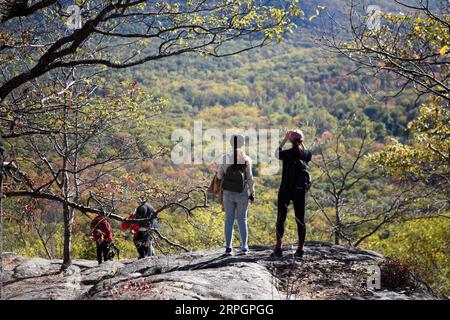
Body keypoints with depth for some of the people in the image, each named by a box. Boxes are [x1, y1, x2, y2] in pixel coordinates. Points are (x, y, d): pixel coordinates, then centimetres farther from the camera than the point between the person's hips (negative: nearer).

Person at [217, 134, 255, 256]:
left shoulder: (225, 158, -6)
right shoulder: (246, 160, -8)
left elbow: (219, 176, 0)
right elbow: (250, 178, -5)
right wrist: (252, 193, 4)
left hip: (228, 193, 1)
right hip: (242, 194, -1)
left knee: (229, 220, 8)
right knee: (242, 220, 8)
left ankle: (228, 248, 6)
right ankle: (244, 248, 12)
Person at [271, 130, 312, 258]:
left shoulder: (288, 153, -11)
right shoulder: (306, 153, -1)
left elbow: (277, 154, 11)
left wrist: (284, 140, 12)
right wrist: (302, 143, 21)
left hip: (286, 189, -3)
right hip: (301, 190, 3)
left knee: (281, 218, 2)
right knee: (300, 219, 8)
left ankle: (279, 247, -9)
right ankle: (300, 249, 8)